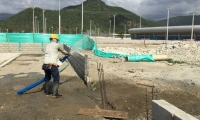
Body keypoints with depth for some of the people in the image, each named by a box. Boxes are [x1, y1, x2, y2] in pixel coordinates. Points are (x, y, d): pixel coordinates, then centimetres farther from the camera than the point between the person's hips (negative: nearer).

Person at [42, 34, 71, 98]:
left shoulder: (47, 46, 18)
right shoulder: (57, 45, 3)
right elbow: (62, 51, 20)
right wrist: (68, 53, 40)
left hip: (45, 64, 6)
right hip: (52, 65, -6)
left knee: (47, 78, 22)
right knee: (56, 78, 5)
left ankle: (47, 92, 28)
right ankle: (55, 94, 1)